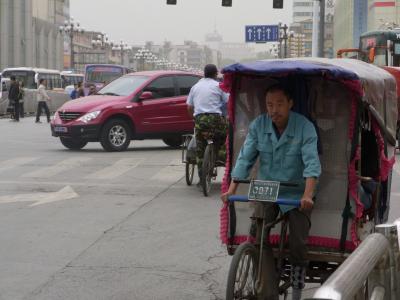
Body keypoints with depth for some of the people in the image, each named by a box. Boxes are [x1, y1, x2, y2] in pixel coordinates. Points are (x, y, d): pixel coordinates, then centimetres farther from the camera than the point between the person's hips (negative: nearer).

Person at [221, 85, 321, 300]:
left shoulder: (305, 127, -15)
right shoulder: (258, 126, -5)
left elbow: (312, 163, -24)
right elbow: (245, 159, -6)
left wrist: (308, 195, -37)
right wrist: (231, 189, -16)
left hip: (296, 194, -2)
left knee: (298, 244, -9)